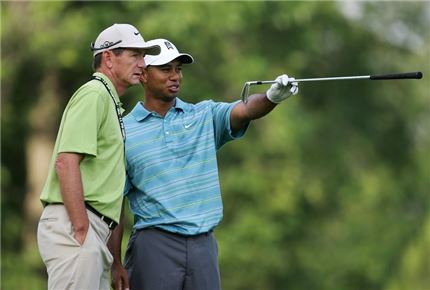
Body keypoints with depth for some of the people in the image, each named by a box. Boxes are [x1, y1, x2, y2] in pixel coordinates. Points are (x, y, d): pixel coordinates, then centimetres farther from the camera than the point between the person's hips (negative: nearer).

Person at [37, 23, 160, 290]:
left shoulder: (110, 101, 25)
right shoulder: (94, 94, -7)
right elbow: (66, 161, -18)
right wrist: (80, 229, -20)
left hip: (91, 229, 10)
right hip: (72, 227, -10)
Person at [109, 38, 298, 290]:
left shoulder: (205, 116, 9)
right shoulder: (123, 131, 1)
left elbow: (246, 110, -10)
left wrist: (272, 97, -33)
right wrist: (115, 263, -4)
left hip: (203, 244, 3)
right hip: (155, 244, -3)